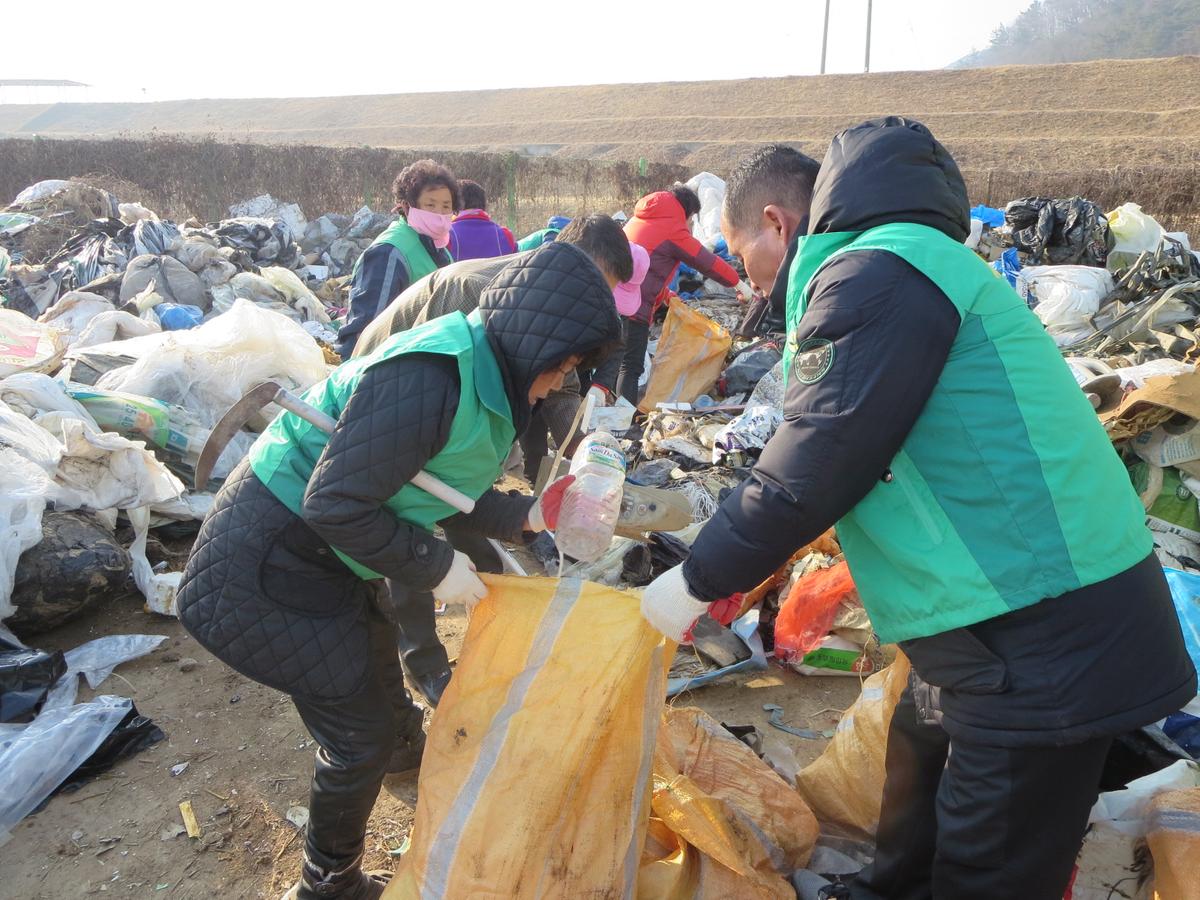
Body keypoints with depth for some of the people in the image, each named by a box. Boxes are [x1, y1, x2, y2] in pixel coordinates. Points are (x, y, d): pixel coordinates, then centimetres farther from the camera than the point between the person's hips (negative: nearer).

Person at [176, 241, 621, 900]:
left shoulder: (481, 371, 0)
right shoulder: (427, 377, -32)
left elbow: (443, 487, 8)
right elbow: (336, 502, -30)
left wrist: (526, 514, -1)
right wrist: (435, 567, -21)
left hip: (325, 551, 9)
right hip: (267, 569, -9)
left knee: (376, 661, 30)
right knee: (360, 734, 2)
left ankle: (405, 747, 61)